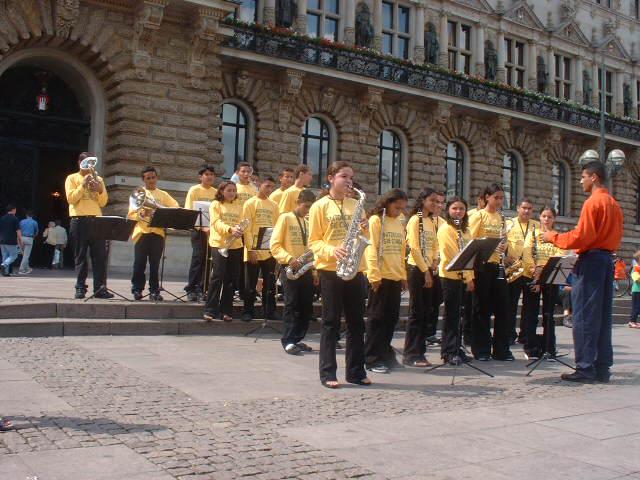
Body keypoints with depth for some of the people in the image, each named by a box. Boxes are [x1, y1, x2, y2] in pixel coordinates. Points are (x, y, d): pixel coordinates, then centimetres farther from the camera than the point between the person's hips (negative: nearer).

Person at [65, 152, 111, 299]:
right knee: (80, 256, -1)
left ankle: (100, 288, -4)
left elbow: (103, 202, 11)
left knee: (100, 255, -4)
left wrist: (100, 191, -7)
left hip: (96, 220, 3)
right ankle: (80, 288, 2)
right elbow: (71, 198, -6)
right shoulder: (72, 178, 7)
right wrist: (83, 185, -12)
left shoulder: (98, 179, 17)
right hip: (79, 220, -3)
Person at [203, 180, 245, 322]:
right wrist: (230, 229, -30)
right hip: (219, 244, -4)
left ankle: (226, 311, 13)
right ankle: (209, 310, -6)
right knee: (218, 277, -11)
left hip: (236, 246, 5)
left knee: (231, 279, 5)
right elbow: (216, 222, -13)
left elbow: (241, 223, 7)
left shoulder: (238, 206, 15)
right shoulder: (215, 205, 1)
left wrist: (240, 229, -18)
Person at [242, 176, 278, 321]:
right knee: (250, 284, 3)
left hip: (270, 251, 4)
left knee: (270, 283, 9)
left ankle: (269, 311, 17)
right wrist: (250, 249, -15)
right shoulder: (250, 203, -2)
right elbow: (247, 228, -8)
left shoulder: (274, 205, 11)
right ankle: (248, 311, 11)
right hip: (254, 251, -4)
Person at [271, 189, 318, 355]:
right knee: (291, 305, -7)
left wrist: (314, 270, 13)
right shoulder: (285, 218, -4)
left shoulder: (308, 223, 16)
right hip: (289, 269, -6)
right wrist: (289, 259, -23)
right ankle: (288, 341, -1)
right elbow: (275, 246, -10)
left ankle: (297, 339, 15)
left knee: (307, 306, 5)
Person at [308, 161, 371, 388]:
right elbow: (313, 241, -3)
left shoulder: (356, 205, 13)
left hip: (355, 269, 5)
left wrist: (365, 229, -4)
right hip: (330, 269, -5)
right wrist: (332, 251, -20)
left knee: (357, 322, 8)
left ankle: (356, 371, 17)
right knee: (331, 322, -1)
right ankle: (328, 373, 6)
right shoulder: (320, 206, -1)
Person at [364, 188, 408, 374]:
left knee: (391, 317, 11)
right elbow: (371, 250, -12)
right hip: (380, 277, -6)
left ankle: (385, 353, 23)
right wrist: (374, 276, -18)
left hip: (396, 278, 7)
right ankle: (372, 359, 5)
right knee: (377, 317, -1)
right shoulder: (375, 221, -6)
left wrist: (404, 276, 12)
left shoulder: (399, 224, 14)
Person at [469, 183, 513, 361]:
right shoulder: (479, 216, -3)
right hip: (482, 265, -5)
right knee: (482, 308, 0)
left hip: (498, 265, 5)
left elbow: (504, 240, 17)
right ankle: (481, 350, 8)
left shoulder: (501, 218, 14)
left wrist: (504, 246, -6)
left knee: (501, 307, 5)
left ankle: (501, 349, 13)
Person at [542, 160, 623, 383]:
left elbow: (581, 237, -17)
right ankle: (602, 368, 13)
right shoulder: (614, 205, 15)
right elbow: (616, 238, 19)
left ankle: (585, 369, -5)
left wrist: (553, 237, -6)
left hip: (591, 260, -9)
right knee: (603, 317, 10)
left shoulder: (593, 202, -11)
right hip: (608, 260, 9)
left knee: (585, 317, -6)